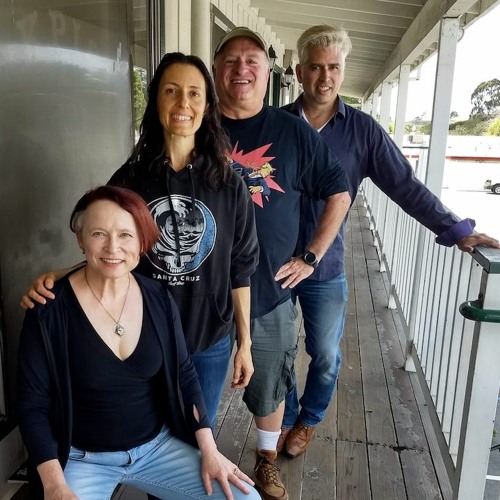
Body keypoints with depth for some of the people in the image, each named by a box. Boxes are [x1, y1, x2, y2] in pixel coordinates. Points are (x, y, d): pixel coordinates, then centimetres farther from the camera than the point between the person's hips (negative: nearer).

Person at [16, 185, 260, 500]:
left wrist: (209, 451, -3)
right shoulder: (49, 309, -16)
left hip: (158, 446, 3)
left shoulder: (159, 299, -6)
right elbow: (33, 403, -9)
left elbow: (184, 375, 1)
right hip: (82, 458, -2)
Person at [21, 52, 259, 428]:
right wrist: (57, 278, -18)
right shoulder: (129, 180, -7)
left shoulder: (229, 185, -8)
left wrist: (245, 343, 1)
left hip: (211, 341, 0)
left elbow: (240, 270, -3)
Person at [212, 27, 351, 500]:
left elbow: (339, 194, 5)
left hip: (270, 288, 0)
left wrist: (310, 257, 0)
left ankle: (266, 462, 42)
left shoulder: (294, 132, -2)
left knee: (269, 388, 16)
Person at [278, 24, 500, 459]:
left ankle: (309, 419, 42)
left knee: (325, 356, 13)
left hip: (326, 268, 0)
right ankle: (286, 418, 40)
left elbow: (406, 185, -3)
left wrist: (454, 230, -8)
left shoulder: (363, 130, -4)